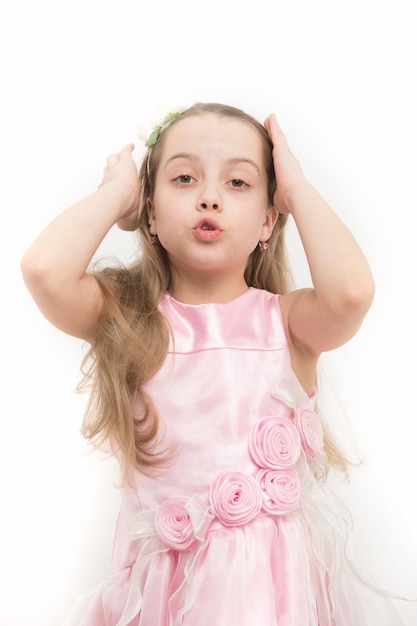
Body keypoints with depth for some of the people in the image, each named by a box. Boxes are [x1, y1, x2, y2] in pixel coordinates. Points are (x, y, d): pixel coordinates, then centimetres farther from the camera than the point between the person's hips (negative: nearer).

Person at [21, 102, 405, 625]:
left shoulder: (286, 318, -7)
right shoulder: (126, 318, -7)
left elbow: (350, 288, -29)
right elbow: (45, 268, -26)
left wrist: (296, 185, -12)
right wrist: (117, 192, -9)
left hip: (279, 576, 0)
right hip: (165, 579, 1)